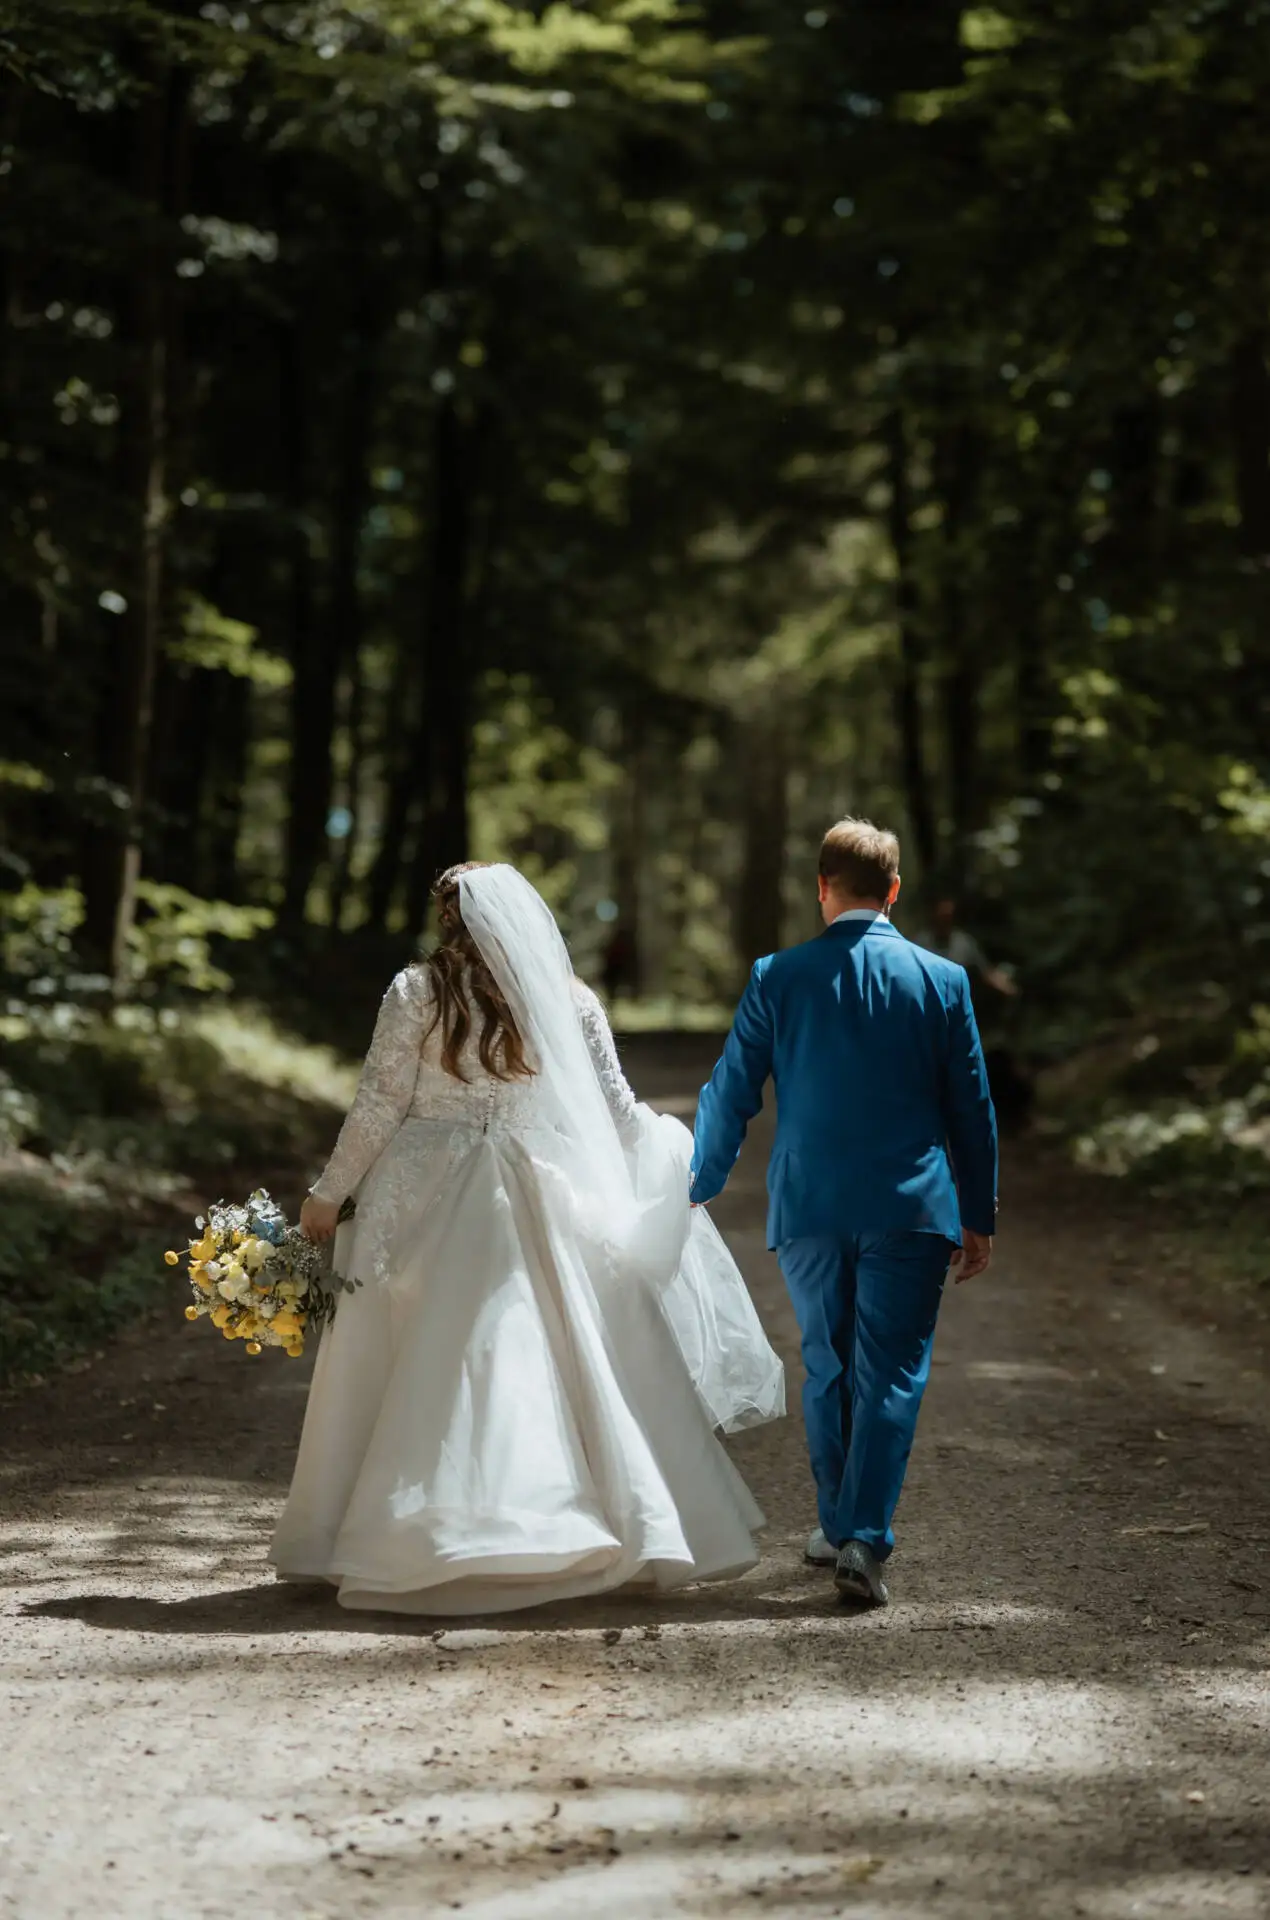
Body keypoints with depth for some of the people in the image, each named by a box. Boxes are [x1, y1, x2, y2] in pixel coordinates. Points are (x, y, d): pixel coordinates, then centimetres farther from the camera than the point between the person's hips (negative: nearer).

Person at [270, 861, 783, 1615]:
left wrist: (329, 1195, 5)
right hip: (533, 1208, 2)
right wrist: (677, 1142, 27)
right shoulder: (570, 1001, 4)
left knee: (412, 1377, 4)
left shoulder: (418, 992, -4)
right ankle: (641, 1527, 6)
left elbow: (380, 1105, -4)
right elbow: (619, 1112, 9)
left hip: (424, 1203, -2)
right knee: (576, 1367, 6)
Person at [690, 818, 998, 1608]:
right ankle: (864, 1541, -9)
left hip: (808, 1209, 1)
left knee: (828, 1368, 16)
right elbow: (972, 1107, 3)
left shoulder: (777, 978, -2)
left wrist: (697, 1191, 14)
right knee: (891, 1373, 1)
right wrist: (980, 1217, 11)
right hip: (911, 1209, -1)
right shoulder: (943, 980, -1)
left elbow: (730, 1097, 2)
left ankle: (839, 1526, 26)